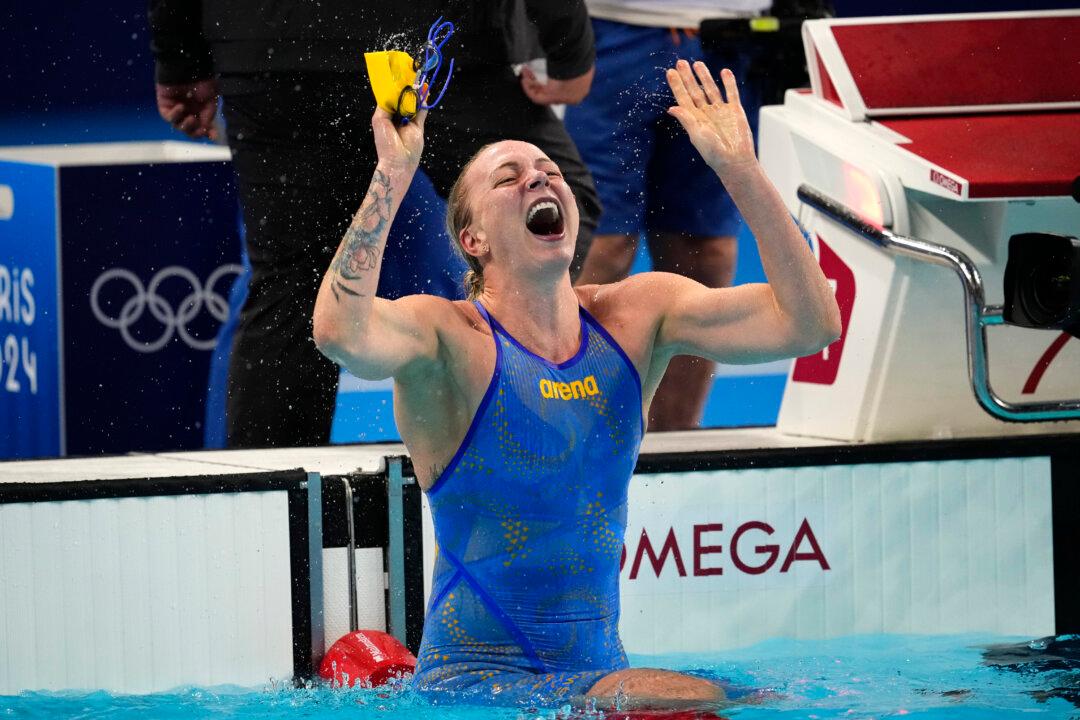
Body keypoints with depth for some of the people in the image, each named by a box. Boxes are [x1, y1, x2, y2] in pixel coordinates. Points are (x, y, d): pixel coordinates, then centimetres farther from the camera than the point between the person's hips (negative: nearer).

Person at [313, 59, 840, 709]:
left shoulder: (635, 317, 6)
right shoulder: (450, 336, -9)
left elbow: (810, 322, -4)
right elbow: (342, 334, -32)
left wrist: (740, 170, -8)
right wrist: (393, 174, -29)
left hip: (599, 673, 6)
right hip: (476, 681, -6)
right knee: (695, 701, -26)